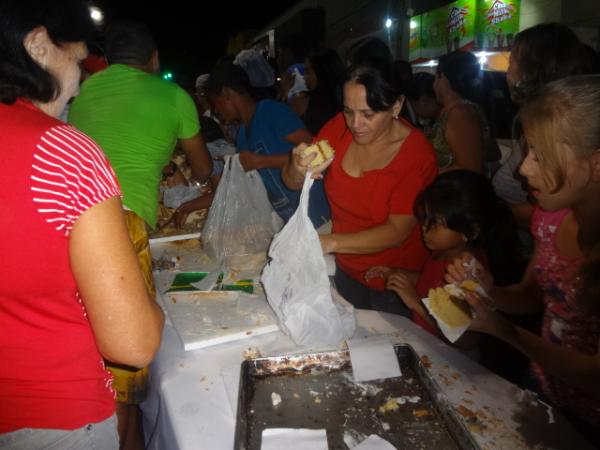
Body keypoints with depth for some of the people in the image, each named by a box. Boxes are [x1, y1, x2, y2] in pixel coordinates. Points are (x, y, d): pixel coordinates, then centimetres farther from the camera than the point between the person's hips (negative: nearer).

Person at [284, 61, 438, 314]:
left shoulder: (417, 154, -22)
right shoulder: (340, 126, -11)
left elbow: (397, 231, -25)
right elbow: (291, 183, -7)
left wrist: (331, 242, -37)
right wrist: (298, 169, -30)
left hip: (395, 285, -3)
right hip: (346, 269, 4)